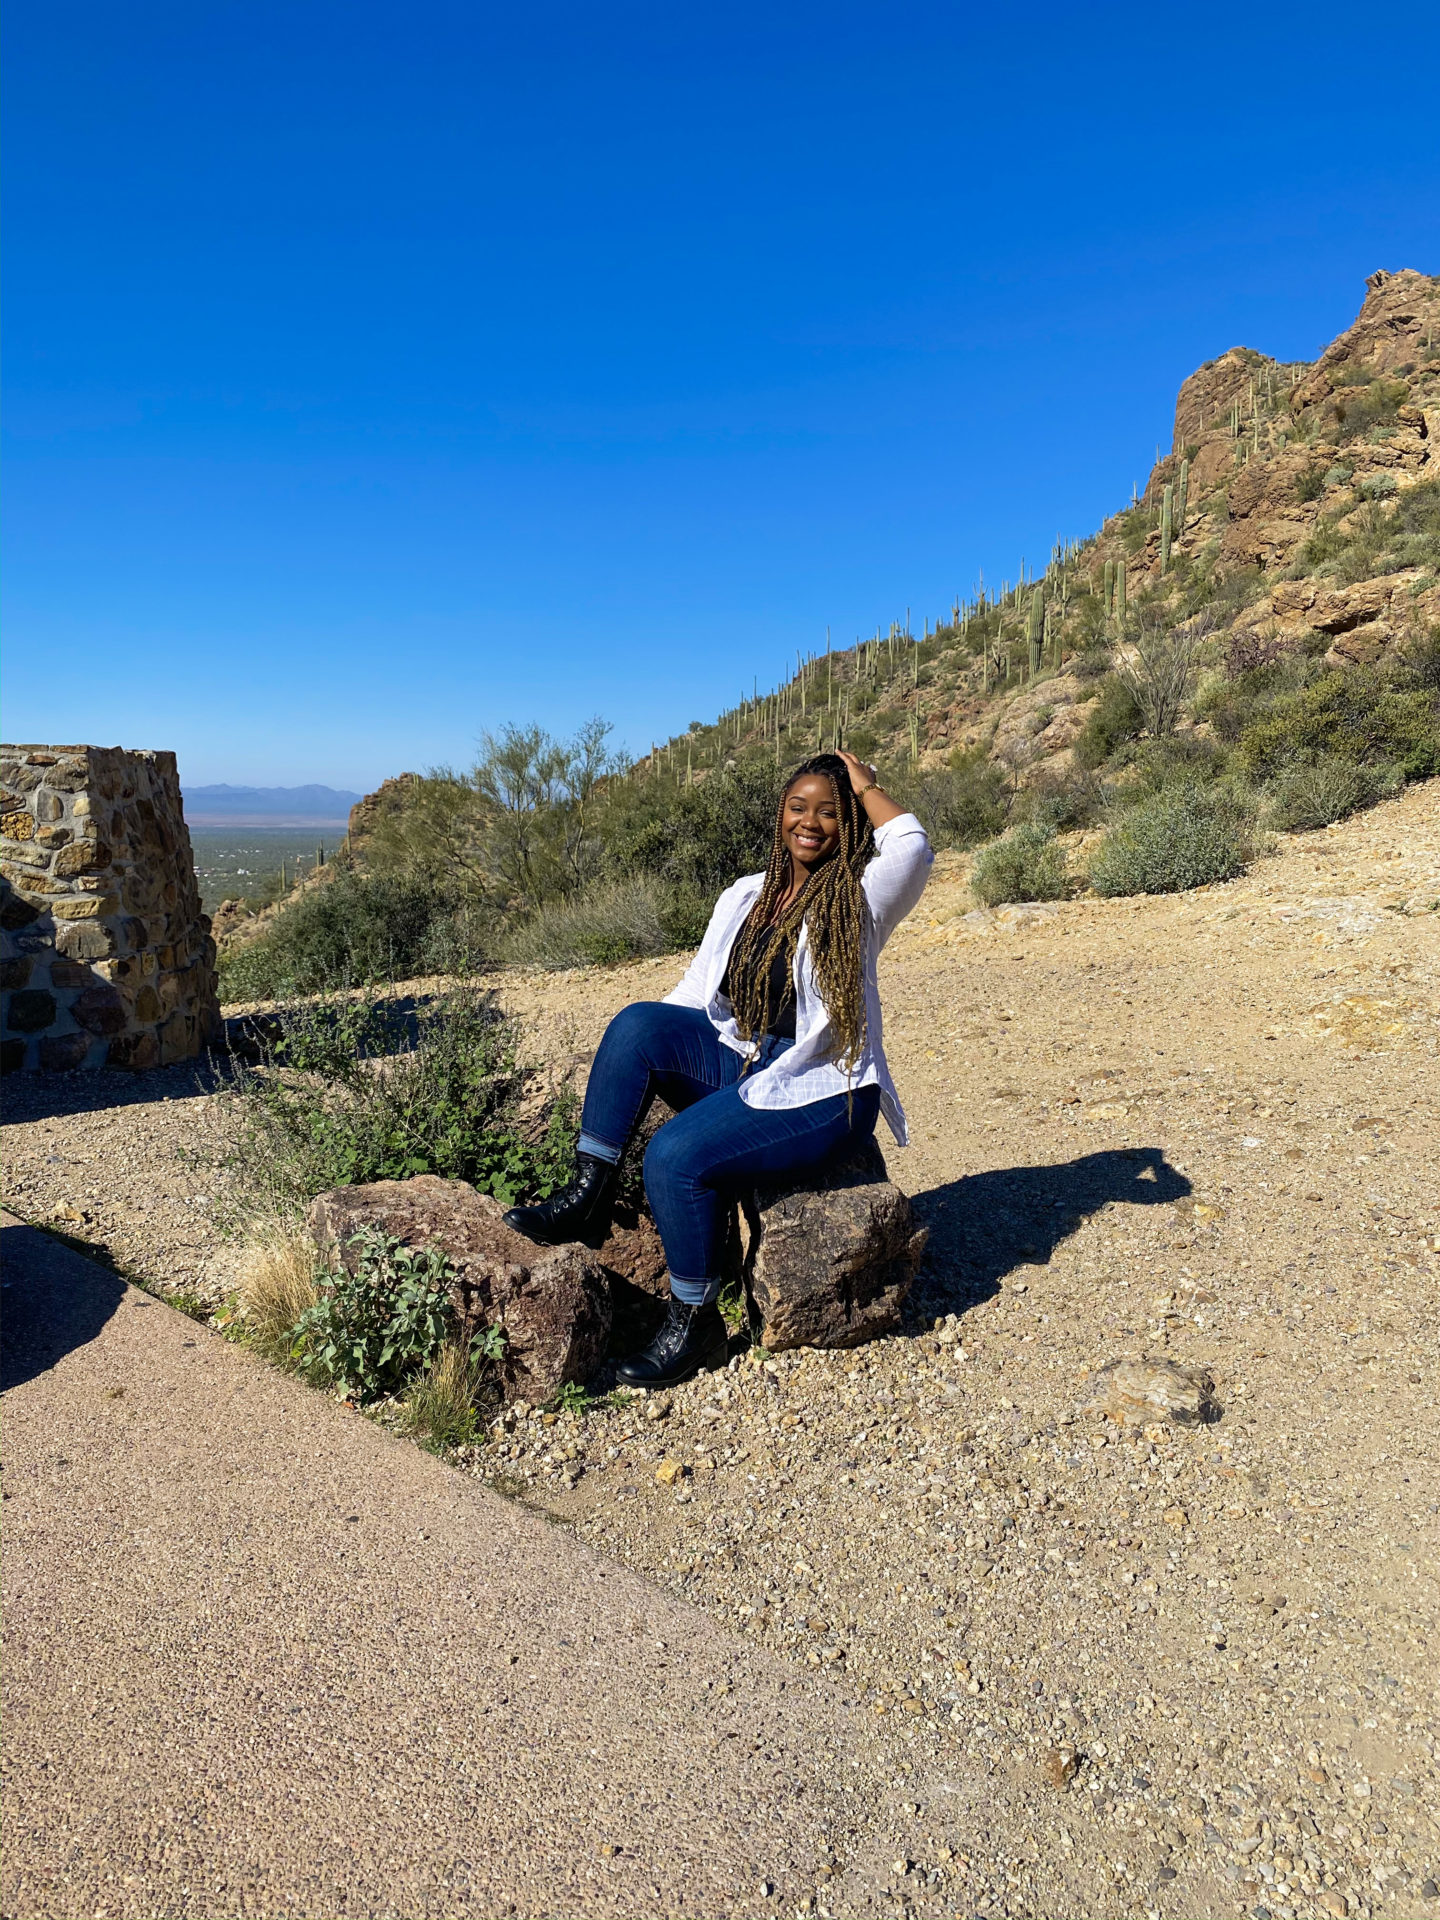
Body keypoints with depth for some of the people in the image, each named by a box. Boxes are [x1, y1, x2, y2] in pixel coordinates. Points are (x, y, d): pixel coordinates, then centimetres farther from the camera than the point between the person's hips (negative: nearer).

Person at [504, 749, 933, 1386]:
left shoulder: (858, 903, -5)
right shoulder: (744, 897, 12)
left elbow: (912, 847, -27)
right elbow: (695, 992, 11)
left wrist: (865, 786, -9)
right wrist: (629, 1070, -1)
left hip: (819, 1093, -6)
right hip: (741, 1066, 6)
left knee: (677, 1156, -25)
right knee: (639, 1021, -19)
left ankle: (694, 1324, -4)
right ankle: (587, 1197, -13)